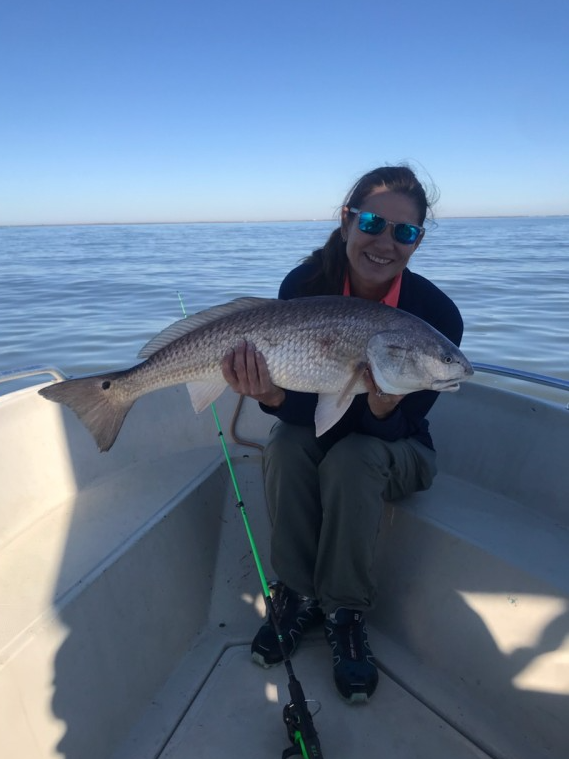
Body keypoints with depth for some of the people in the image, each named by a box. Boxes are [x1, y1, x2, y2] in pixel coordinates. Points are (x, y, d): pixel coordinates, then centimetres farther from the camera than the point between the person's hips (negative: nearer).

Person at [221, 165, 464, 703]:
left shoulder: (435, 313, -22)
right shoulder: (304, 286, -18)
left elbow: (392, 428, -21)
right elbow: (299, 406, -19)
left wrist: (384, 404, -44)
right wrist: (270, 394, -41)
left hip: (396, 451, -1)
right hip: (320, 433, 2)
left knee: (352, 458, -32)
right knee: (284, 445, -28)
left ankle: (345, 613, -8)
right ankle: (298, 596, -6)